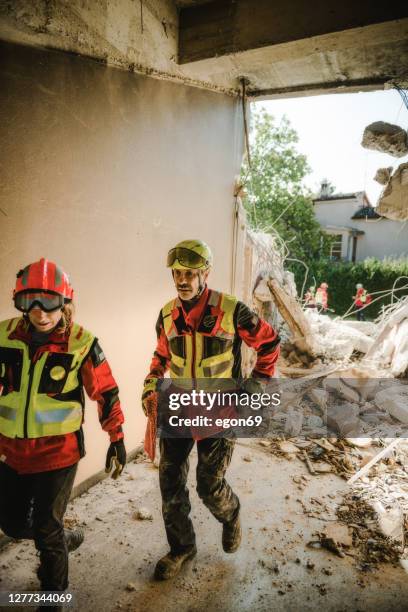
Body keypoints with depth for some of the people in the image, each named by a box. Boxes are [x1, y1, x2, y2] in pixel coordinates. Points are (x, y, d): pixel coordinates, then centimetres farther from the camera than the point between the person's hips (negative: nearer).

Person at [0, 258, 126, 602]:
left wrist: (117, 440, -2)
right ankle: (65, 538, 50)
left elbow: (106, 394, -8)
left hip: (58, 452, -4)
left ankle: (55, 592, 39)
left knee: (45, 529, 10)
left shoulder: (81, 342, -17)